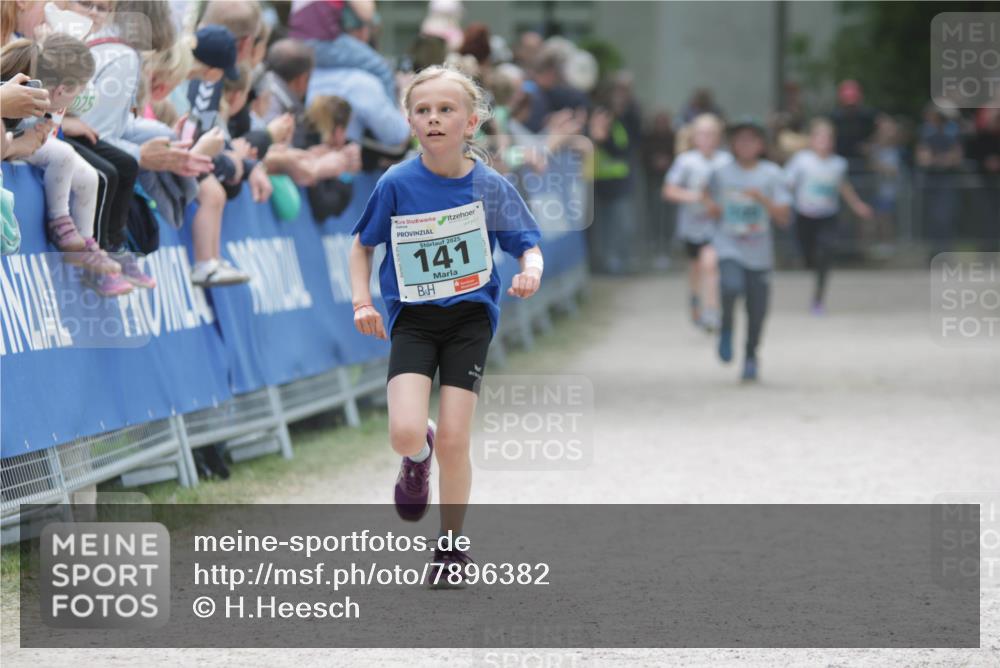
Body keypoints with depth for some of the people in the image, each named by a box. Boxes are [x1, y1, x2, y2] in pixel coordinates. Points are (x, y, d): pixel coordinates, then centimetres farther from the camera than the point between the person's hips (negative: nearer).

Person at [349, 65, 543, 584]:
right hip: (413, 319, 0)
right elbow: (361, 245, 6)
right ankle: (418, 457, 22)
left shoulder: (490, 187, -7)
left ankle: (452, 545, 16)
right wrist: (362, 302, -7)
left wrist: (530, 271, -21)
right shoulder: (396, 185, -8)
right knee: (405, 433, -18)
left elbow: (528, 245, 2)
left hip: (470, 315, 0)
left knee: (454, 441, -5)